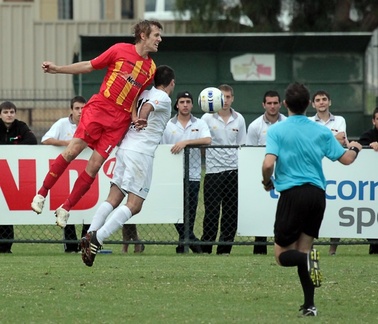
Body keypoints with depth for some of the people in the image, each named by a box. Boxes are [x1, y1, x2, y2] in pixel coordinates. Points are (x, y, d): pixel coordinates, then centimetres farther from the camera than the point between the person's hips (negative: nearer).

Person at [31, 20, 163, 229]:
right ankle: (42, 193, -2)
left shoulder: (151, 68, 11)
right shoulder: (120, 50, -1)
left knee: (94, 165, -4)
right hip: (99, 107, -3)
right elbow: (89, 66, 5)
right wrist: (58, 69, 0)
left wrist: (136, 117, 3)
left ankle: (66, 209, 6)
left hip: (120, 120, 3)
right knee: (72, 150, -15)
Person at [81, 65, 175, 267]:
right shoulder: (163, 98, -3)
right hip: (141, 153, -8)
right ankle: (97, 238, -22)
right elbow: (148, 106, -22)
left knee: (114, 198, 6)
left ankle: (90, 235, -8)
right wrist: (143, 119, -35)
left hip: (125, 149, 8)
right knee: (134, 205, -10)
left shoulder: (145, 94, 19)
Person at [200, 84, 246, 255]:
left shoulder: (239, 119, 9)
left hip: (233, 170, 3)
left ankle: (224, 248, 9)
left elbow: (242, 145, 13)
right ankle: (205, 248, 3)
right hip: (213, 170, -3)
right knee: (211, 211, -4)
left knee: (231, 212, 2)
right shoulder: (208, 118, 0)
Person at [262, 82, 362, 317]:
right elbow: (346, 159, 7)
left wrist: (267, 182, 6)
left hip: (293, 194, -4)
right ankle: (309, 305, 5)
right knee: (302, 249, 14)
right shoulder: (321, 131, 4)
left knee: (283, 255, 6)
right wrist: (355, 148, 30)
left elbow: (268, 164, -15)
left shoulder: (277, 130, -4)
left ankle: (308, 259, -28)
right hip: (317, 194, 4)